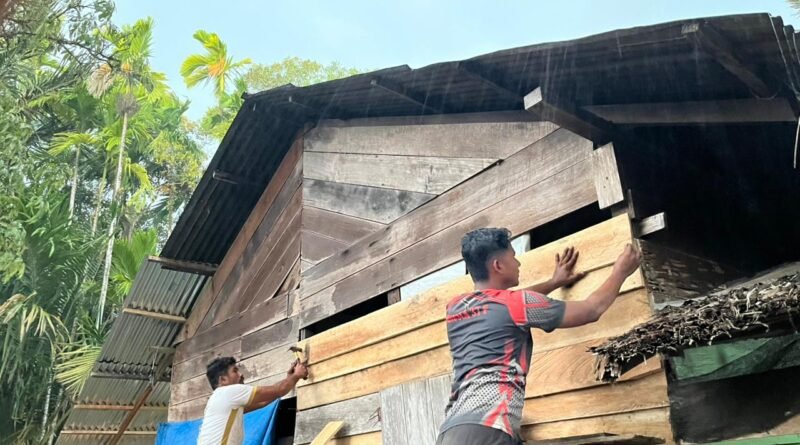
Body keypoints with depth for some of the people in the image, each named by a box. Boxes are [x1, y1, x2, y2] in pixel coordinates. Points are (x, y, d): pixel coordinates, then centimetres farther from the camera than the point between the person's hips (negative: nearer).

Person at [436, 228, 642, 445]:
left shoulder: (456, 307, 19)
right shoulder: (514, 302, 0)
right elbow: (592, 310, 10)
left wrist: (554, 283, 48)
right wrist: (621, 271, 26)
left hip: (453, 428, 8)